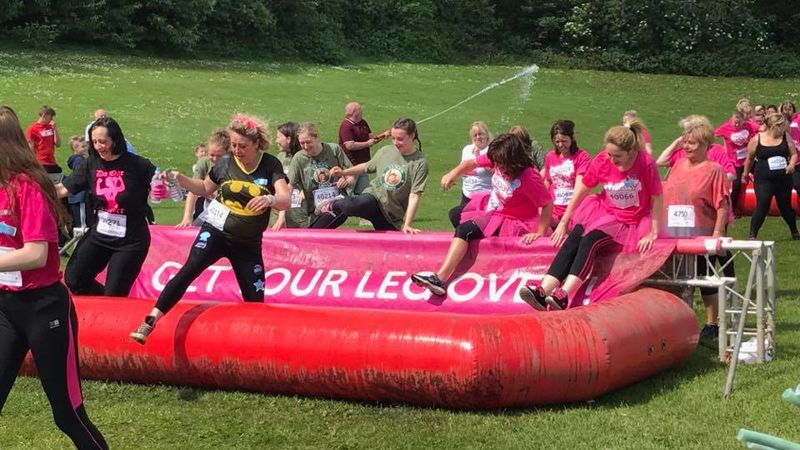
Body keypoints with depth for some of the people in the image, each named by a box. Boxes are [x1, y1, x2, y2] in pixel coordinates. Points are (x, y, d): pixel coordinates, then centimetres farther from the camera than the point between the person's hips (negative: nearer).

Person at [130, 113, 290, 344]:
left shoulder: (271, 166, -7)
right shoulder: (225, 164, 0)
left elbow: (285, 200, -18)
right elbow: (205, 189, 18)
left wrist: (269, 199, -40)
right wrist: (180, 179, 2)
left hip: (248, 244, 0)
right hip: (215, 232, 0)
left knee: (255, 300, 0)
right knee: (189, 271, -22)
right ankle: (150, 322, -26)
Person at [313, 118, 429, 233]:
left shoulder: (420, 163, -7)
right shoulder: (385, 151, 5)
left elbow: (414, 196, -13)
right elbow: (367, 166, 25)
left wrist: (407, 225, -19)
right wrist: (344, 172, 12)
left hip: (392, 215, 0)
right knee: (363, 204, -35)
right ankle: (335, 205, -5)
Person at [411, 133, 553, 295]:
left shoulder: (529, 177, -30)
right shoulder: (497, 159, -11)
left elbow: (548, 204, -27)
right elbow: (472, 163, 1)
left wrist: (539, 233, -28)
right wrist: (454, 173, -18)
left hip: (511, 222, -9)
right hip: (491, 208, 9)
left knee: (465, 229, -25)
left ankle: (440, 278, -30)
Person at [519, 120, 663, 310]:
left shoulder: (646, 163, -19)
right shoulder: (601, 161, -8)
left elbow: (657, 198, -12)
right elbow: (582, 190, 2)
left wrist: (653, 233, -12)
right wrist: (563, 222, 6)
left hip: (629, 222, -4)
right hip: (603, 211, 4)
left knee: (591, 239, -29)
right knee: (574, 237, -22)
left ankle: (563, 295, -42)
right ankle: (543, 291, -35)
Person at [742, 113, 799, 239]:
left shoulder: (785, 137, 2)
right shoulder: (757, 140, -5)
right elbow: (749, 158, 8)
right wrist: (746, 174, 18)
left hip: (783, 180, 3)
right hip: (763, 180, -3)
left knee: (785, 206, 14)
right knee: (762, 207, -13)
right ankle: (752, 236, -6)